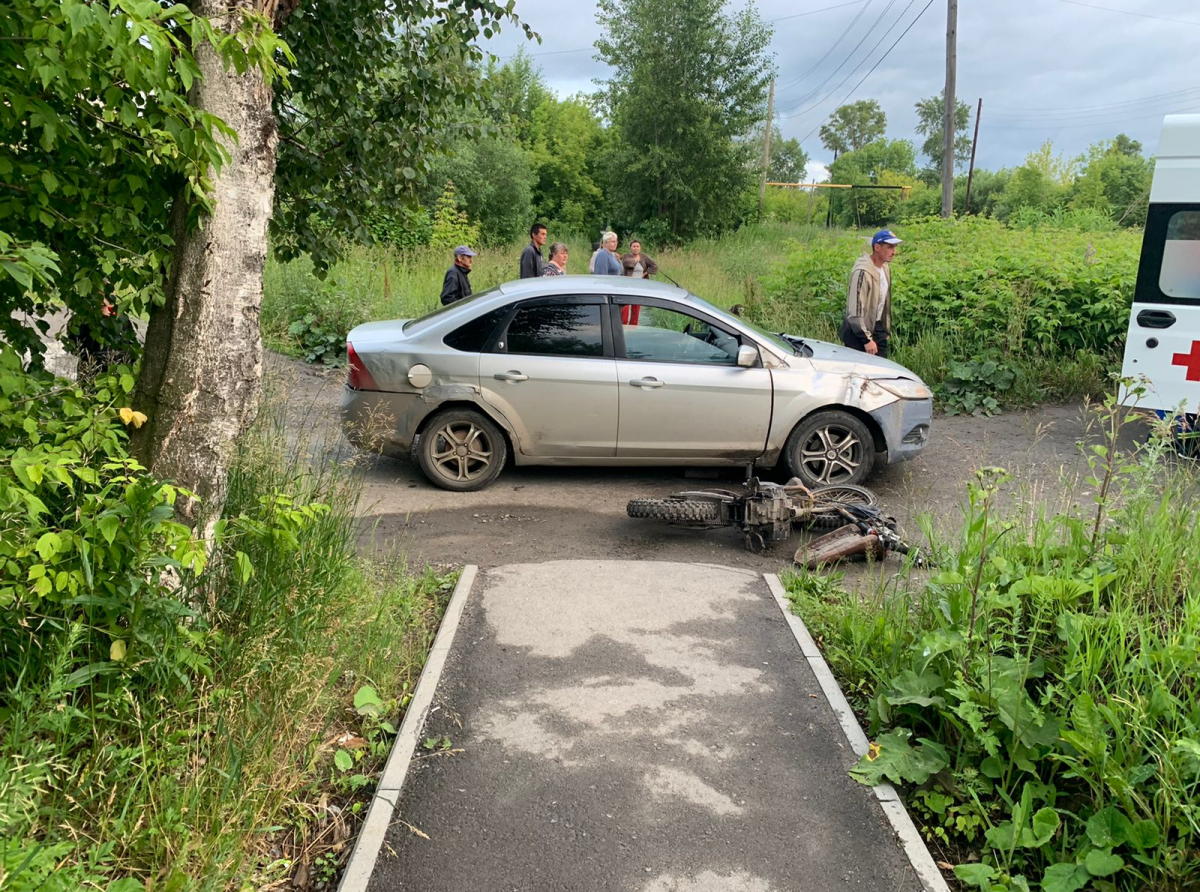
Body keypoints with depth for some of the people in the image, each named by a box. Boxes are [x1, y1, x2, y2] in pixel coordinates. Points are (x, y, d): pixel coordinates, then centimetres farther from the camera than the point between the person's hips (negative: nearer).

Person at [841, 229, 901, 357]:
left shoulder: (885, 269, 6)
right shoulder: (863, 272, -21)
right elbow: (856, 310, -23)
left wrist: (886, 330, 15)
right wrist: (866, 339, -22)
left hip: (878, 328, 8)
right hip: (859, 332, -8)